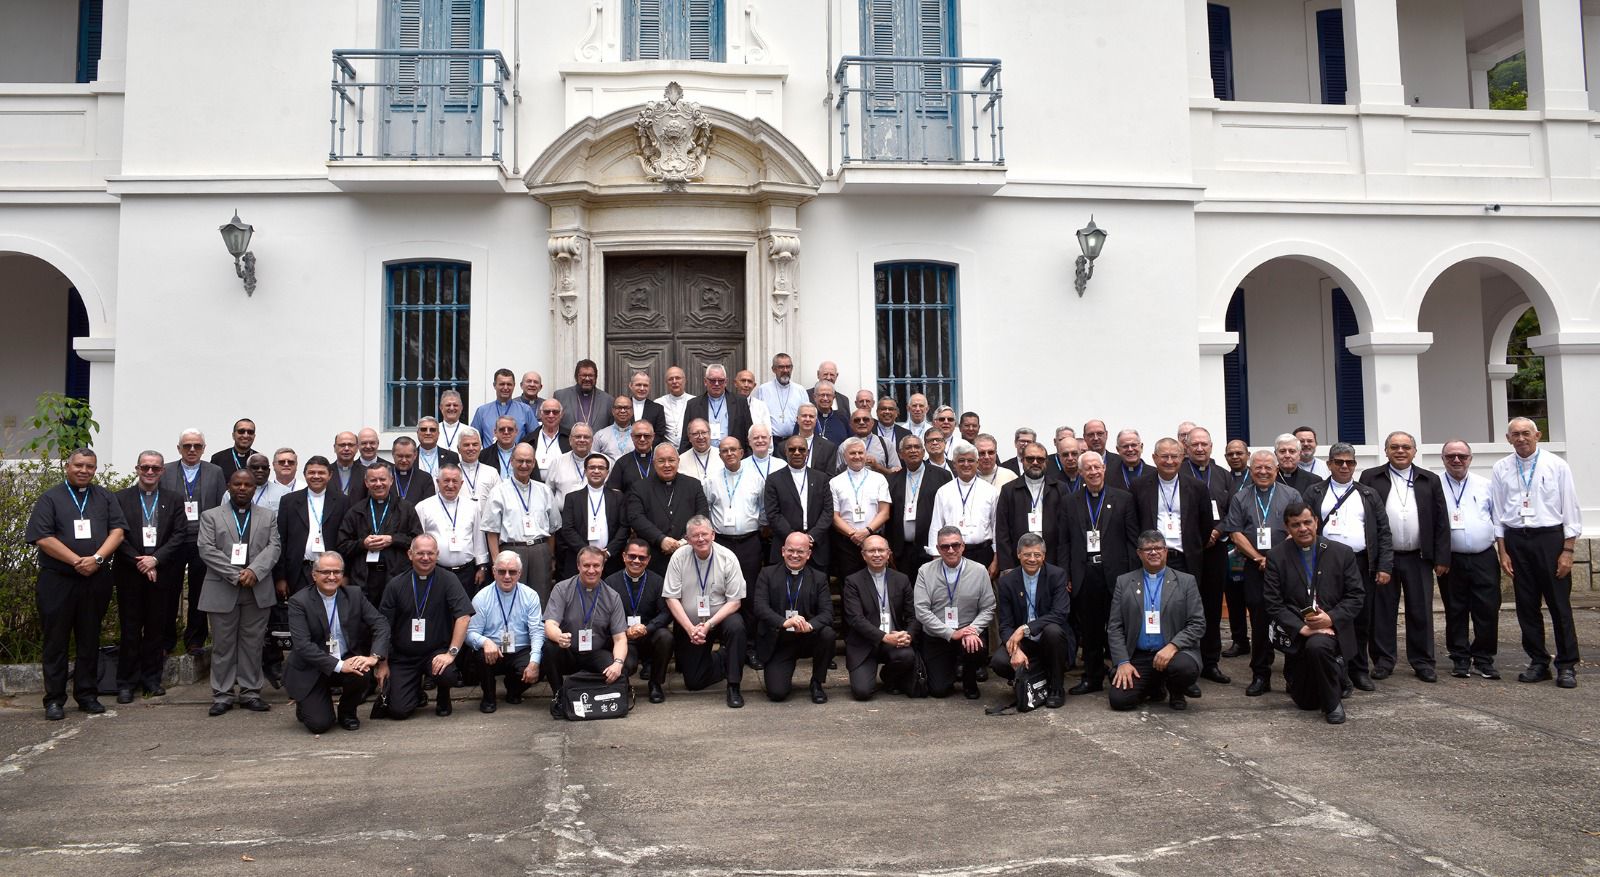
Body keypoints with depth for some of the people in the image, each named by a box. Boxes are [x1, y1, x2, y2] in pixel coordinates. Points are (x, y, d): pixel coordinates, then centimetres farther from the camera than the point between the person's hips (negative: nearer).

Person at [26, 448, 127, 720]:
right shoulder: (51, 498, 3)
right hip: (57, 582, -2)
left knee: (90, 640, 8)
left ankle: (88, 695, 16)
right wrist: (77, 561, -15)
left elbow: (118, 531, 2)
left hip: (96, 580, 2)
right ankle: (54, 700, 9)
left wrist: (97, 558, -14)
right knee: (56, 641, 2)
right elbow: (43, 538, -8)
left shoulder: (105, 497, 11)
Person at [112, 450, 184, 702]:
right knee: (130, 630, 3)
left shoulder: (173, 500, 6)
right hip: (130, 575, -1)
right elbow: (118, 535, -4)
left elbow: (178, 536, -1)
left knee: (156, 629, 8)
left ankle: (152, 678, 18)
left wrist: (155, 559, -14)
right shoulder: (121, 498, 2)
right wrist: (139, 563, -11)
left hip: (161, 574, 1)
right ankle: (126, 683, 11)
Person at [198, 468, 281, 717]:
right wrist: (236, 575, -14)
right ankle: (222, 695, 11)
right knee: (223, 645, 4)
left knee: (253, 644, 5)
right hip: (222, 592, -1)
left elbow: (273, 547, 2)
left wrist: (254, 571, -16)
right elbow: (207, 550, -4)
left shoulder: (268, 516, 13)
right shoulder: (211, 516, 8)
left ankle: (251, 693, 12)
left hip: (258, 591, 1)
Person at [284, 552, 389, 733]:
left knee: (362, 672, -31)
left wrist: (375, 657, -23)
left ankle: (347, 712, 2)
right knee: (319, 724, -17)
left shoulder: (354, 595, 1)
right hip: (310, 670, -3)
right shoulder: (299, 601, -10)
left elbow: (381, 624, -4)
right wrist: (339, 665, -29)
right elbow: (302, 645, -19)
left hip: (348, 661, 3)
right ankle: (306, 705, 21)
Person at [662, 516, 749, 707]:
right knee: (693, 682, -2)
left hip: (720, 618, -1)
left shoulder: (727, 558, -12)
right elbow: (672, 598, -9)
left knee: (736, 626, -36)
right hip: (689, 624, 1)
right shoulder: (679, 557, -10)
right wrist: (690, 629, -19)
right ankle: (727, 663, 29)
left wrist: (708, 625, -24)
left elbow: (734, 601, -13)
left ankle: (734, 687, -20)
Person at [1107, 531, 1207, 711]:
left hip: (1175, 652, -1)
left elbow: (1197, 624, -3)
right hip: (1137, 657, 2)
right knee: (1119, 699, -18)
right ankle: (1154, 686, 17)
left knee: (1185, 667, -35)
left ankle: (1176, 693, 3)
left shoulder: (1186, 581, 4)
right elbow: (1114, 626, 4)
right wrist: (1123, 662, -9)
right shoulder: (1124, 582, 7)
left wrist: (1172, 646, -19)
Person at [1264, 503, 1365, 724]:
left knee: (1317, 646, -38)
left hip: (1331, 628, -1)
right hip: (1296, 634, 2)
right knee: (1306, 702, 6)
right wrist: (1301, 628, -19)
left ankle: (1333, 701, -12)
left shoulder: (1342, 553, -1)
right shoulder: (1276, 556, -3)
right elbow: (1273, 603, -6)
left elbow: (1356, 596, -1)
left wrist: (1331, 618, -18)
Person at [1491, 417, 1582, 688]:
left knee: (1560, 604, 1)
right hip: (1516, 539, 2)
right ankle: (1538, 663, 18)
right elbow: (1498, 513, 7)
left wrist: (1567, 551, -6)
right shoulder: (1501, 469, 5)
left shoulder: (1556, 465, -1)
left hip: (1550, 536, -2)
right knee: (1526, 605, 7)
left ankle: (1567, 666, 10)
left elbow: (1570, 509, -1)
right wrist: (1502, 551, 2)